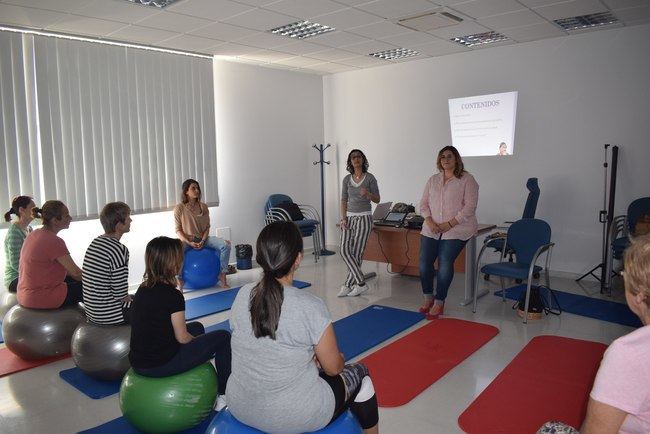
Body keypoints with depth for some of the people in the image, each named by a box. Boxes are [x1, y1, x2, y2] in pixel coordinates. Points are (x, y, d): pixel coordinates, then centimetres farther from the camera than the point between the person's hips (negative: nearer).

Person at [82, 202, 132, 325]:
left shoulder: (95, 242, 6)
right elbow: (120, 294, -22)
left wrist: (128, 297, 11)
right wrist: (128, 298, -1)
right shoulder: (119, 250, -21)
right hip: (109, 315, -9)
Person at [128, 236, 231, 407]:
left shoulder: (143, 289, 3)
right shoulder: (172, 294, -20)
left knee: (197, 327, 28)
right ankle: (223, 397, 13)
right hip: (162, 365, -8)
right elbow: (182, 338, -12)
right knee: (223, 337, 4)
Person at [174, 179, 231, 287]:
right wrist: (189, 242, -17)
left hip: (202, 238, 3)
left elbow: (207, 226, 4)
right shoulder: (179, 208, -5)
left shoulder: (203, 207, 4)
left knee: (225, 245, -21)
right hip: (187, 240, -3)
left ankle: (222, 275, -12)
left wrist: (203, 241, -13)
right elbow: (178, 230, -4)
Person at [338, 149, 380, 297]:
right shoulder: (347, 179, 8)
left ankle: (348, 285, 5)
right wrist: (343, 218, -2)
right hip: (349, 217, 4)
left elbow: (377, 200, 1)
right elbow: (344, 200, 9)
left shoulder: (369, 178, -2)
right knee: (344, 250, -8)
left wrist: (367, 194, -20)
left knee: (356, 253, -5)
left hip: (364, 218, -4)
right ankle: (361, 283, -1)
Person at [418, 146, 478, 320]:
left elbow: (470, 206, -10)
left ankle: (439, 302, 3)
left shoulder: (467, 179, -2)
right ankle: (428, 298, 17)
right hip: (431, 229, 5)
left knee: (445, 264, -14)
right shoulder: (433, 180, 13)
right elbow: (424, 204, 11)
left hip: (456, 230, -5)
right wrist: (430, 221, -7)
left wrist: (449, 224, -16)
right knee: (424, 263, -3)